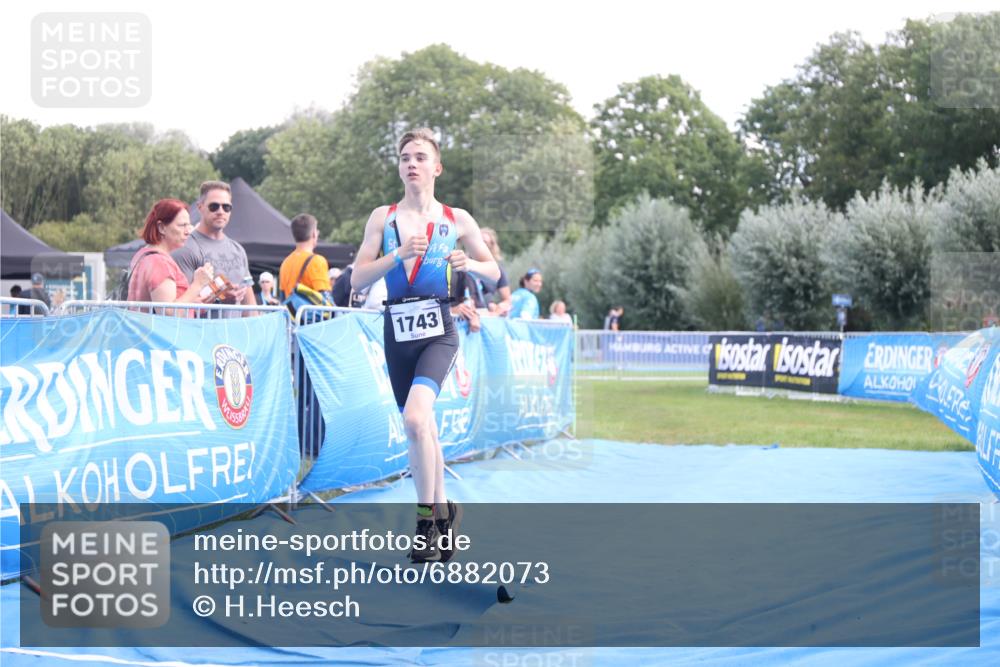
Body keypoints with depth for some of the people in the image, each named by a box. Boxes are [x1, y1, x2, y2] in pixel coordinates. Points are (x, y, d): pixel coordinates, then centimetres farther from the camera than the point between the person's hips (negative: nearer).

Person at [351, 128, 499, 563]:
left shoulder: (456, 220, 5)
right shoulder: (383, 218, 7)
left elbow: (493, 272, 13)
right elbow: (357, 280, 0)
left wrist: (468, 264, -9)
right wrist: (398, 254, -15)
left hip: (438, 331, -3)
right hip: (397, 331, 3)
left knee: (415, 418, -25)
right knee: (420, 428, 11)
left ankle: (427, 519, -14)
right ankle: (444, 510, 29)